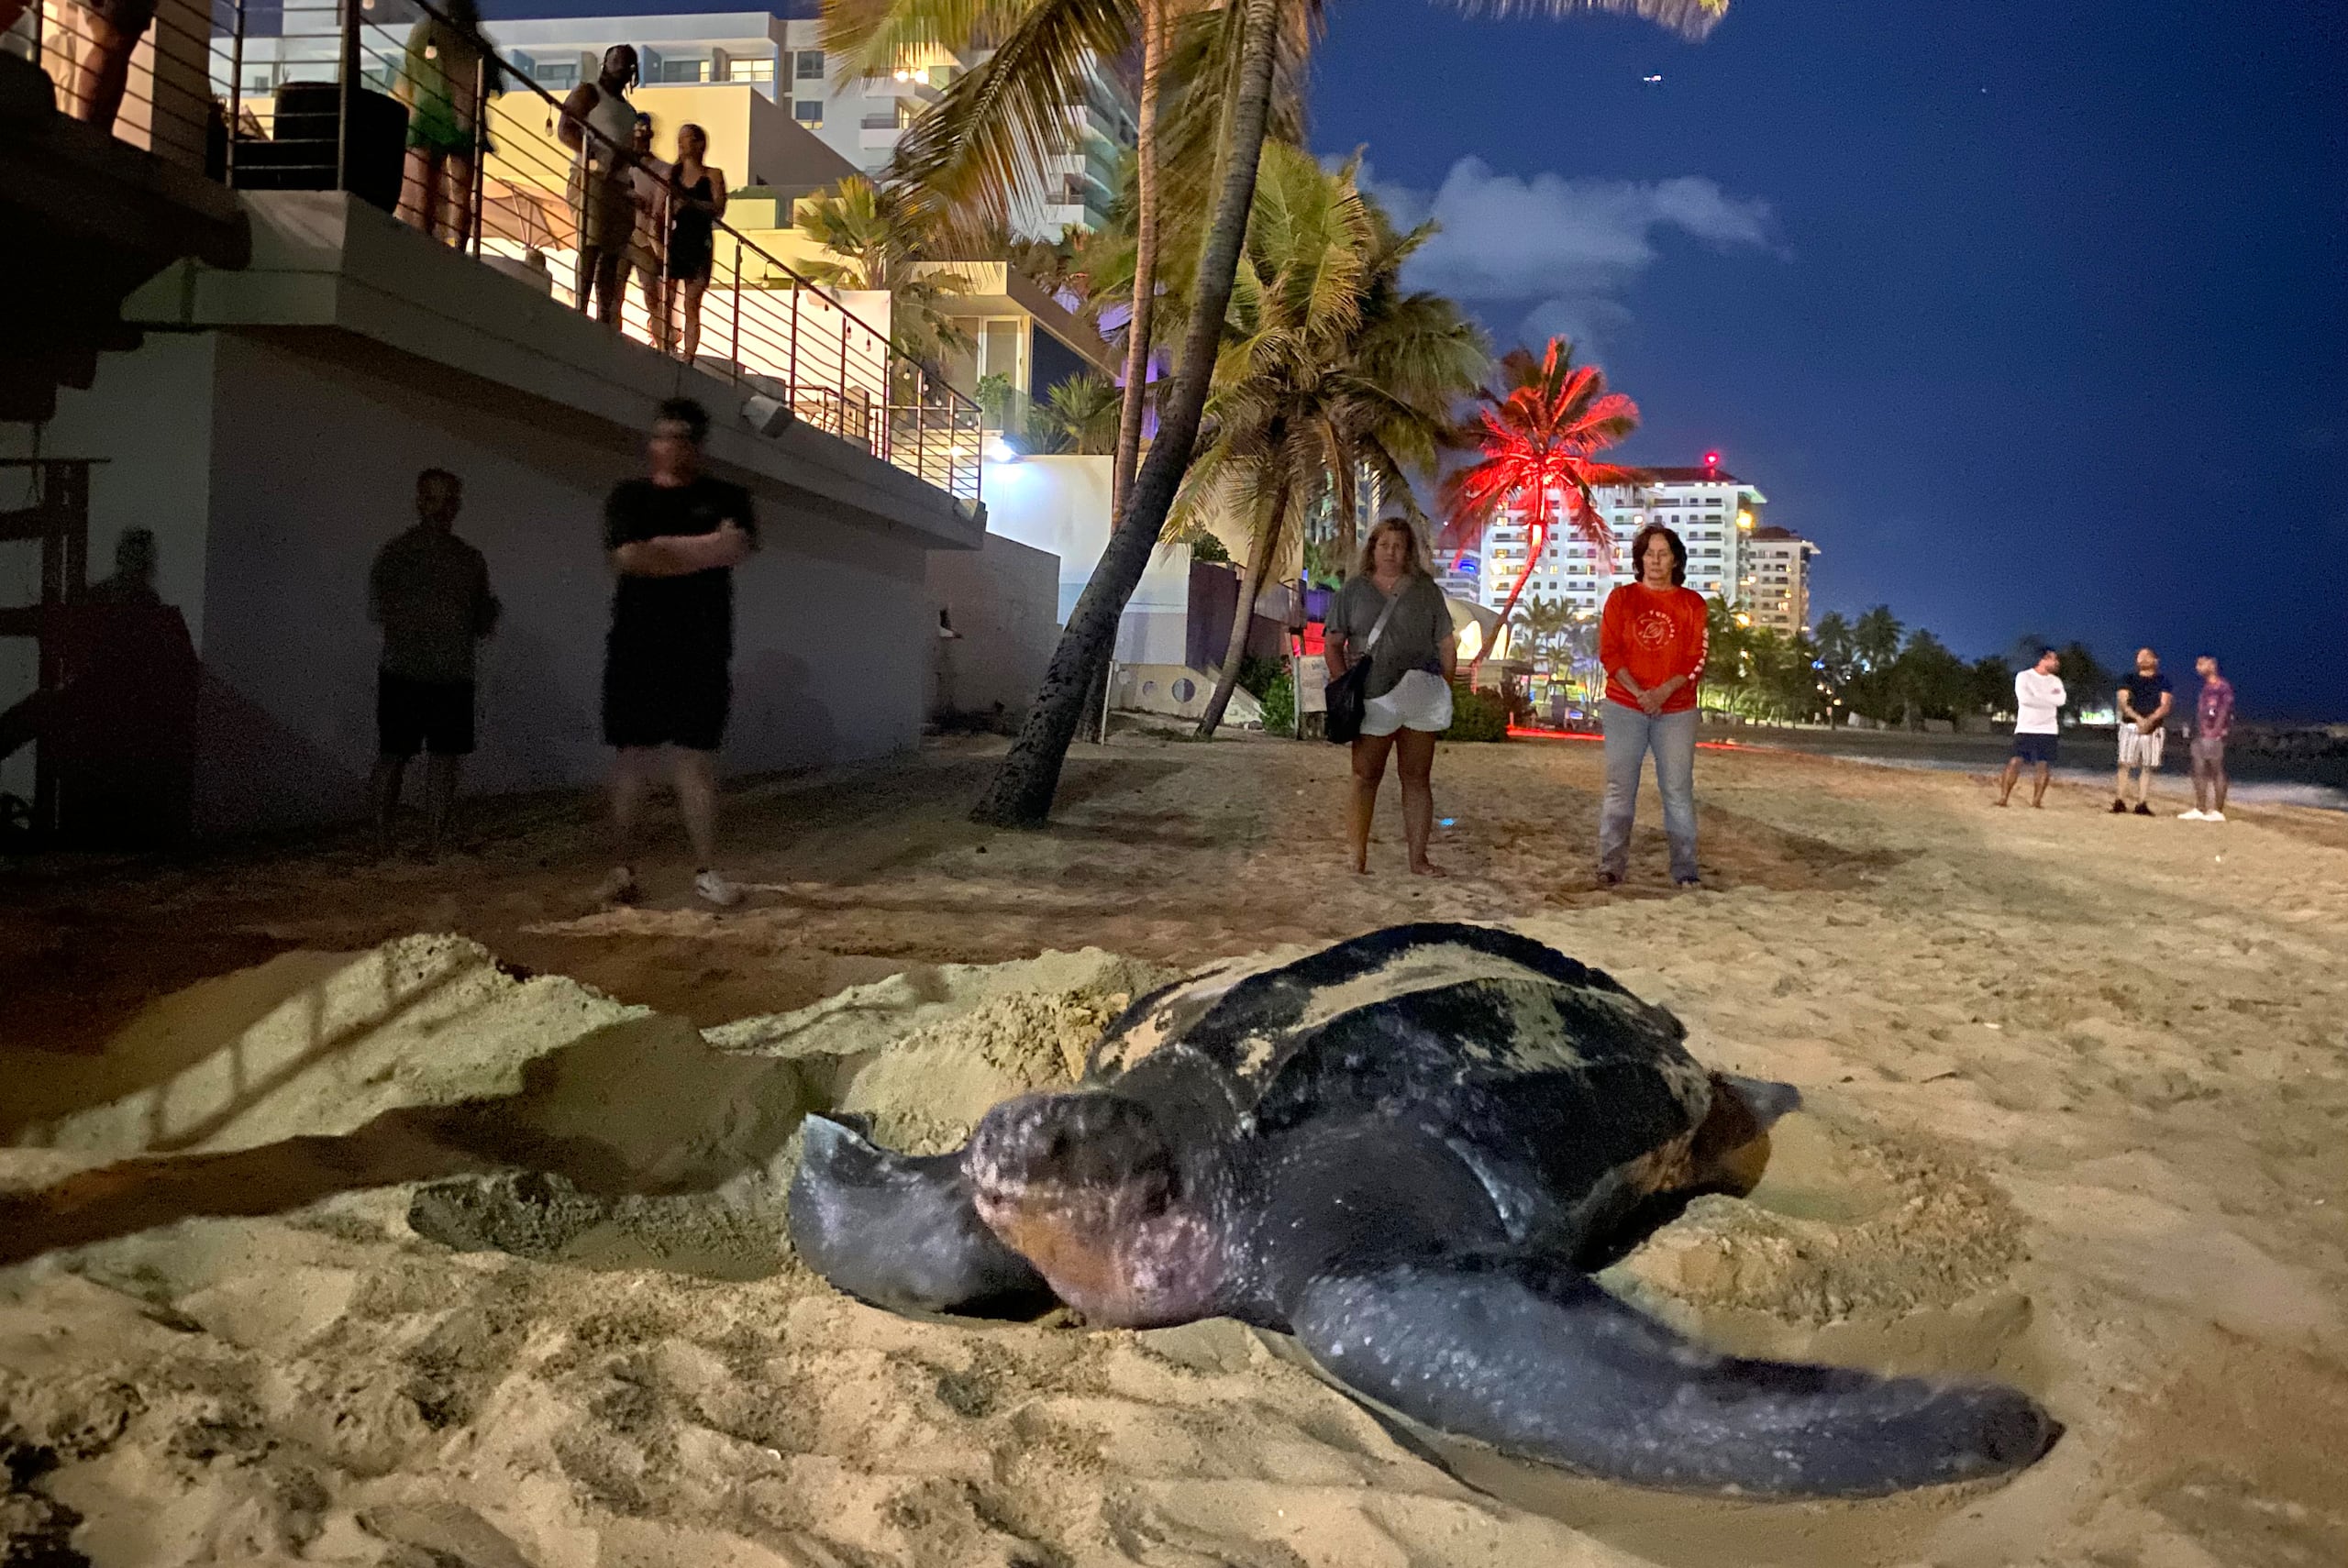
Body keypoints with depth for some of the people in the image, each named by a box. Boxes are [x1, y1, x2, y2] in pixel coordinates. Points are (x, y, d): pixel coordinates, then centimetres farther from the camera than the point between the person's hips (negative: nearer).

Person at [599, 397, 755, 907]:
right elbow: (629, 557, -8)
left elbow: (736, 547, -10)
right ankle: (624, 867, 8)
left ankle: (706, 869, 2)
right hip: (637, 649, 0)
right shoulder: (630, 497, 9)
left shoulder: (727, 498, 10)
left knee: (698, 757, 0)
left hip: (702, 651, 0)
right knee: (633, 756, 2)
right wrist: (702, 553, -7)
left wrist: (662, 549, -10)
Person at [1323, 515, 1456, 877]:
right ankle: (1358, 855, 7)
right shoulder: (1354, 589, 6)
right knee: (1365, 775, 1)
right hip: (1372, 698, -1)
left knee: (1417, 777, 5)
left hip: (1419, 698, 1)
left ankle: (1419, 858, 10)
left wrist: (1444, 688, 1)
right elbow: (1332, 644, 5)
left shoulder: (1426, 590, 8)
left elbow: (1446, 646, 9)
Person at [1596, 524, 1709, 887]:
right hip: (1624, 707, 0)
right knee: (1620, 790, 0)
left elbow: (1697, 658, 1)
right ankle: (1610, 867, 3)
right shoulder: (1621, 598, 7)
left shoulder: (1692, 603, 7)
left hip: (1676, 711, 0)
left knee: (1678, 790, -1)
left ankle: (1685, 870, 3)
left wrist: (1665, 691, -15)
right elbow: (1609, 652, -1)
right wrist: (1638, 693, -13)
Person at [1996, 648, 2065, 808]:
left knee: (2044, 765, -3)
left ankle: (2036, 801, 0)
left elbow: (2060, 700, -6)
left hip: (2048, 730, 4)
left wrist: (2036, 698, -11)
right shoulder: (2024, 677, 0)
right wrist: (2050, 698, -10)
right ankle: (2003, 798, -8)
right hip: (2025, 728, -3)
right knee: (2015, 762, -10)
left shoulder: (2056, 681, 12)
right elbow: (2024, 698, -18)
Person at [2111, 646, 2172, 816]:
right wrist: (2138, 718, -15)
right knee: (2124, 764, -8)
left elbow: (2165, 706, 0)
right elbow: (2123, 703, 2)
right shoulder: (2129, 680, 13)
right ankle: (2119, 802, -8)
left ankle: (2142, 804, -3)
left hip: (2154, 729, 0)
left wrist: (2150, 720, -17)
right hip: (2130, 726, 0)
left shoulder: (2162, 681, 10)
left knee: (2147, 767, -2)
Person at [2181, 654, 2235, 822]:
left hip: (2214, 736, -9)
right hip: (2200, 735, 9)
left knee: (2217, 772, -6)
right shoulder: (2204, 687, 19)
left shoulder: (2223, 686, -6)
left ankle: (2218, 811, -4)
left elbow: (2224, 710, -14)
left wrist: (2216, 731, -20)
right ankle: (2199, 809, 11)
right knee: (2199, 772, 8)